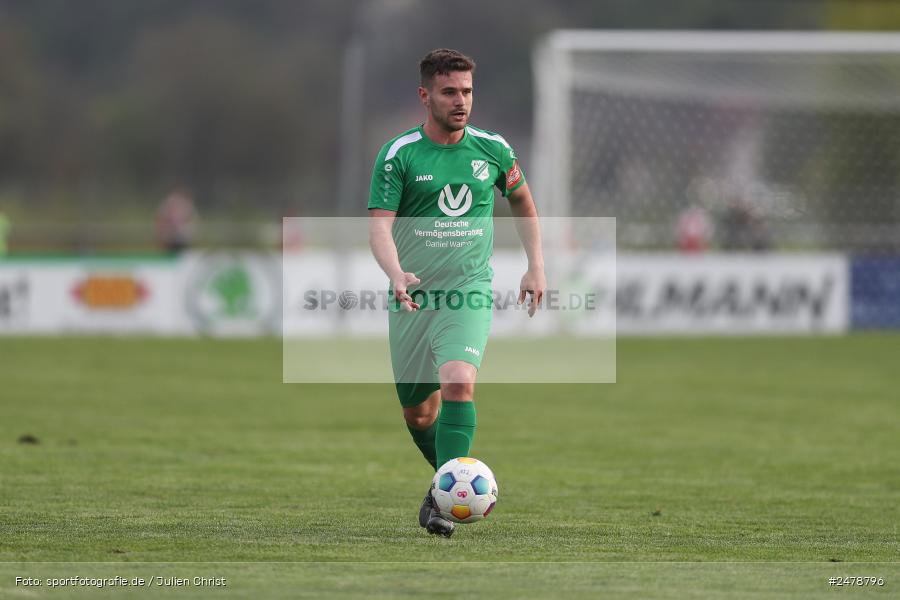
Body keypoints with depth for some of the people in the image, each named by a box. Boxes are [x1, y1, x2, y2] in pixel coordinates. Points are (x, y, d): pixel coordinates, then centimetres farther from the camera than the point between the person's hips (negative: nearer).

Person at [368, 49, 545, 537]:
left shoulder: (492, 149, 3)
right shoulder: (398, 154, -5)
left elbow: (522, 202, 21)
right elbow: (380, 225, -13)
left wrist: (536, 268, 16)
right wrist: (396, 274, -32)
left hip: (469, 292, -1)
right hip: (412, 296, 1)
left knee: (458, 383, -25)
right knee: (417, 411, 10)